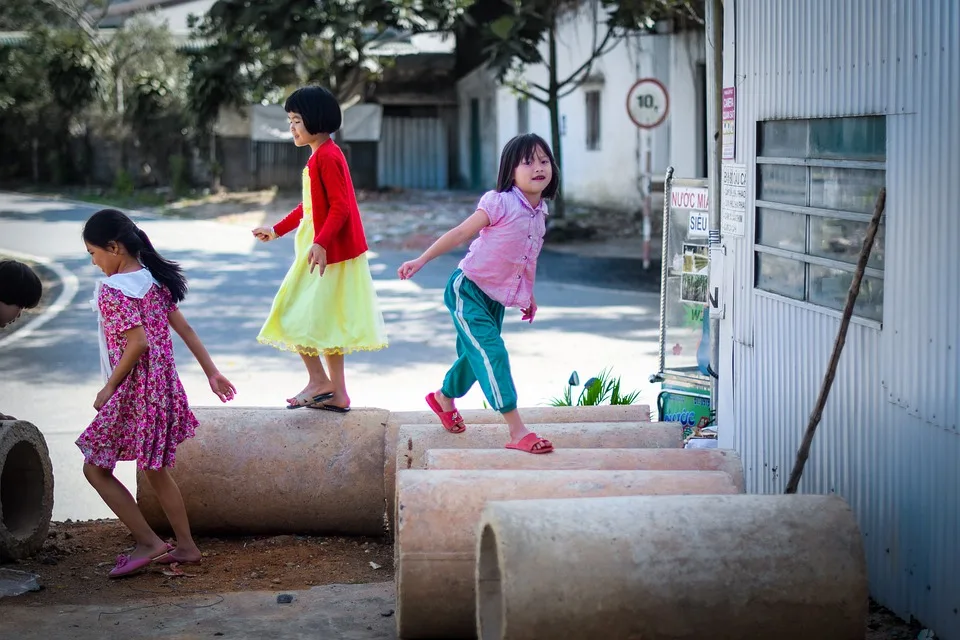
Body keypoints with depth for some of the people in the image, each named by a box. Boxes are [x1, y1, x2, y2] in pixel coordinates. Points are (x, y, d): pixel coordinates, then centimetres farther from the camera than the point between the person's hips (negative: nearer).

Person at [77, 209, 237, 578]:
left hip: (134, 393, -9)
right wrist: (211, 372, 16)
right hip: (163, 389, 9)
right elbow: (185, 329, 11)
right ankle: (186, 547, 25)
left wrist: (109, 388, -16)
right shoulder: (153, 280, 8)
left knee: (96, 468, 3)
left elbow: (137, 343, -26)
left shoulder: (113, 290, -18)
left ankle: (149, 543, 1)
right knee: (154, 470, 20)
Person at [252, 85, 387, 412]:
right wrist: (277, 230, 28)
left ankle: (319, 380, 2)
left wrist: (320, 243, -31)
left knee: (298, 316, -5)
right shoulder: (321, 155, 14)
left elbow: (340, 207, -23)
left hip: (327, 251, -10)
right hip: (325, 251, 10)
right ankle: (337, 392, 16)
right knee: (327, 321, 12)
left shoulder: (326, 156, -17)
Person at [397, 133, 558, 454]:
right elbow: (460, 234, -16)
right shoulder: (500, 203, -19)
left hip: (497, 298, 8)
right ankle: (517, 431, -19)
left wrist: (528, 295, 22)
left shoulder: (539, 213, 3)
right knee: (492, 352, -17)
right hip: (468, 291, -8)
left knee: (476, 354, 20)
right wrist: (421, 260, -18)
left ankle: (444, 398, 49)